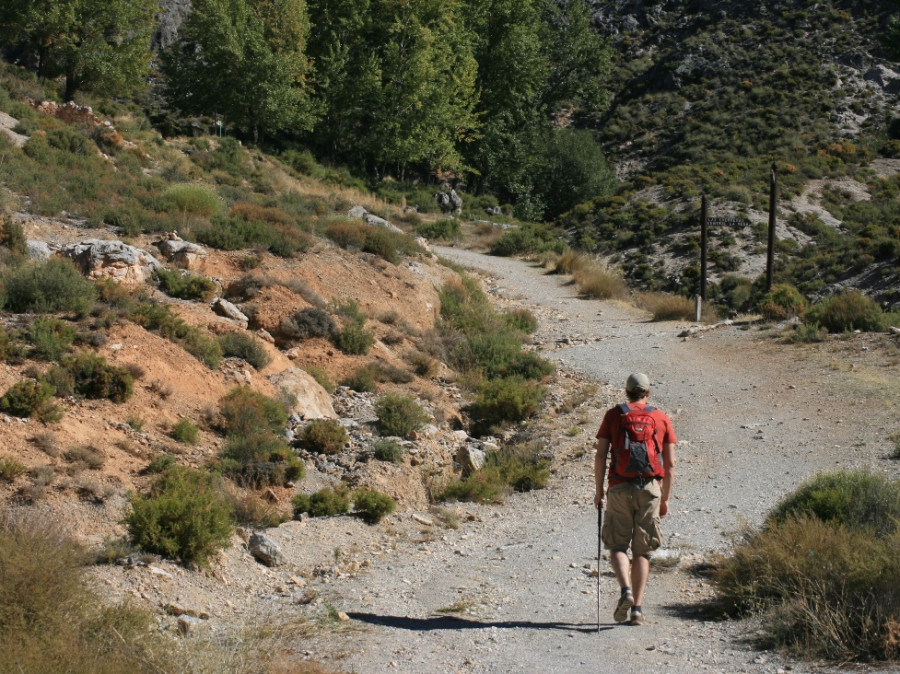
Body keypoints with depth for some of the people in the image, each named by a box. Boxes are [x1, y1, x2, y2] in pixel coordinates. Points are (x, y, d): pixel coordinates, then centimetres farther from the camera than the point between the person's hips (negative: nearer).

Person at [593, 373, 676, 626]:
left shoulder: (613, 415, 7)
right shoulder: (662, 418, 10)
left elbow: (600, 455, 0)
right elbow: (670, 464, 8)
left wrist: (598, 490, 7)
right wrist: (665, 499, 15)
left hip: (620, 488, -1)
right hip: (650, 487, 1)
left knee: (617, 545, 8)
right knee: (642, 551, 8)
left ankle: (626, 591, -17)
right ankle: (637, 608, 2)